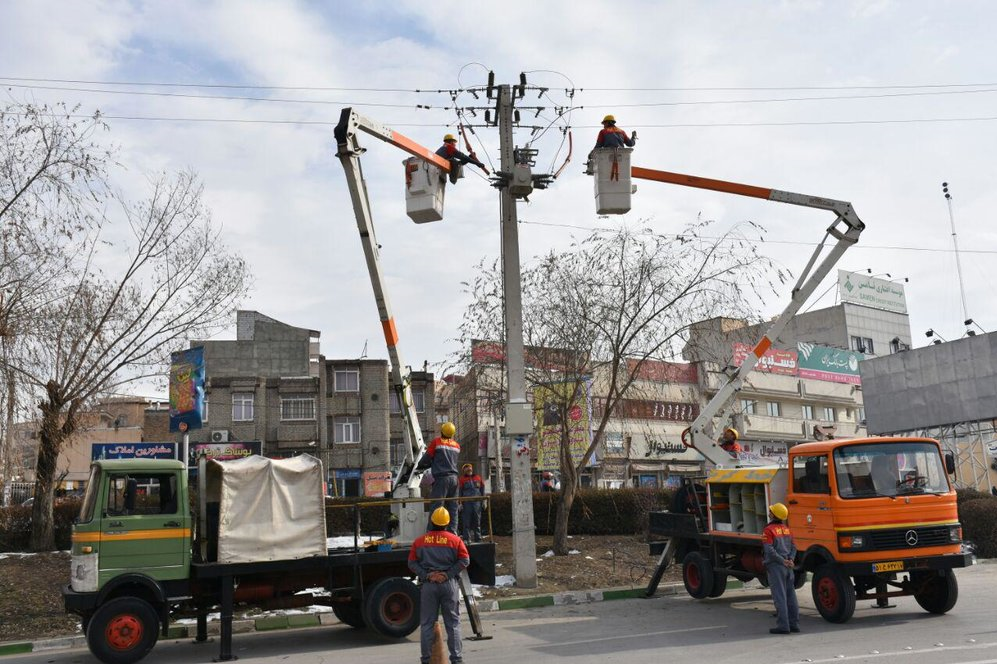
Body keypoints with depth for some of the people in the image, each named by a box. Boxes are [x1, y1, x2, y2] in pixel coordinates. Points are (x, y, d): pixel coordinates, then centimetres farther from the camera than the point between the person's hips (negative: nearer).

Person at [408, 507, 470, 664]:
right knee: (453, 623, 7)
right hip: (449, 584, -1)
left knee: (427, 623, 7)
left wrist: (426, 575, -5)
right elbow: (464, 560, -6)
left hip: (427, 585, 1)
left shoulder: (419, 541, 4)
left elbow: (412, 563, 0)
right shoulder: (455, 540, 1)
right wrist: (448, 574, -8)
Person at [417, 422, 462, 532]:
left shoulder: (436, 442, -3)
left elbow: (427, 458, 0)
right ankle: (453, 531, 5)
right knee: (452, 507, 8)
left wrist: (419, 466, 21)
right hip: (454, 478, 5)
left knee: (436, 506, -7)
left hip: (441, 478, -5)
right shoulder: (457, 445, 12)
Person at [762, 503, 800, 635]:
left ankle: (783, 625, -6)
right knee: (791, 595, 10)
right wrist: (790, 560, -3)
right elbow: (793, 547, 10)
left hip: (775, 566, -7)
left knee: (779, 596, -5)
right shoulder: (786, 529, 13)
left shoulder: (769, 530, -10)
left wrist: (782, 561, -13)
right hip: (788, 567, 7)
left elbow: (769, 550, -19)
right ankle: (794, 624, 13)